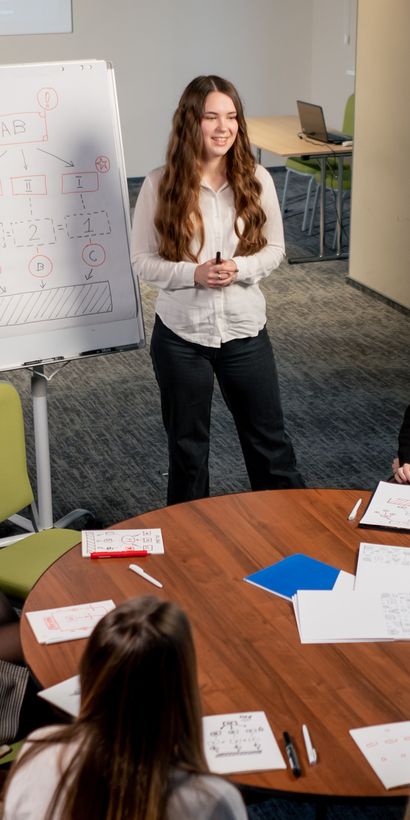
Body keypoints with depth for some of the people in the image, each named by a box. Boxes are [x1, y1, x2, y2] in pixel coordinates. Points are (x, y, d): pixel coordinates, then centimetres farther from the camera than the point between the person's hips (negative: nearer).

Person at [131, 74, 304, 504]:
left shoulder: (256, 179, -5)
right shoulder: (160, 184, -10)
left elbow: (274, 249, 3)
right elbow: (142, 260, -4)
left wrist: (240, 268, -17)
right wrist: (193, 274, -21)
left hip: (245, 329, 1)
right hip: (180, 334, -1)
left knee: (268, 436, 14)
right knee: (187, 444, 16)